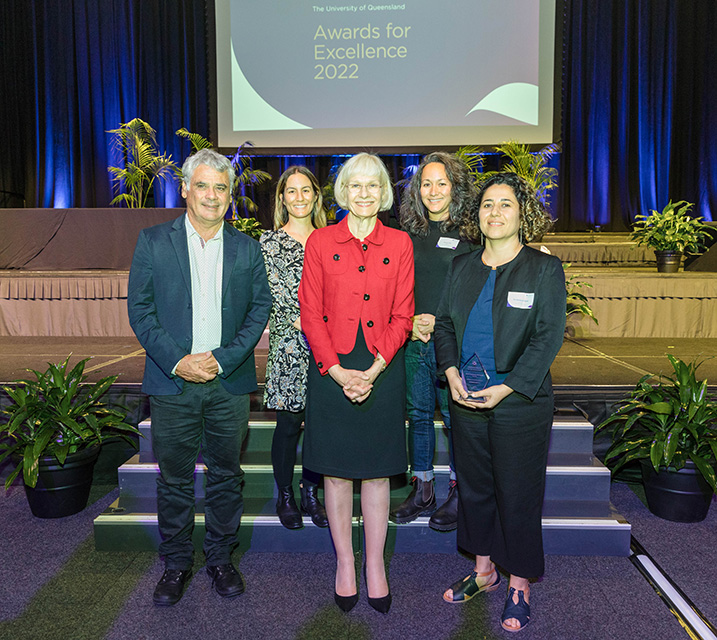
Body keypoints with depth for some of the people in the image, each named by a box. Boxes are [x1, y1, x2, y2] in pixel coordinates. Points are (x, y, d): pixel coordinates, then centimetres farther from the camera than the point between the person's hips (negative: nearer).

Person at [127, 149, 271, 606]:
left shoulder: (247, 248, 5)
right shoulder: (153, 241, 2)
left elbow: (260, 309, 1)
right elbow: (140, 310, -2)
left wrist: (222, 359, -10)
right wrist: (178, 361, -12)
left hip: (230, 383, 1)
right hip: (173, 382, -1)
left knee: (226, 474, 11)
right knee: (174, 478, 11)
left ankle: (221, 558, 30)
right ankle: (176, 564, 29)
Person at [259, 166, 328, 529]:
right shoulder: (270, 242, 3)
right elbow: (275, 295, -5)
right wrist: (304, 323, -14)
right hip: (288, 344, -3)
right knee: (289, 424, 3)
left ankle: (311, 493, 23)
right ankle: (285, 496, 21)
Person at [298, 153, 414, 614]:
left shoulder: (399, 244, 4)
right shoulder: (320, 242, 2)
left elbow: (402, 315, 1)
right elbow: (311, 314, -1)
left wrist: (373, 369, -10)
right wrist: (337, 370, -11)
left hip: (382, 369, 1)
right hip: (332, 369, 0)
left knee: (377, 469, 9)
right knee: (336, 468, 8)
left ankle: (375, 565, 25)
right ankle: (345, 563, 26)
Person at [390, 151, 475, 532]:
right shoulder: (409, 234, 10)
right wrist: (410, 323, -1)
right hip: (413, 340, 5)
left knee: (456, 418, 4)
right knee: (418, 415, 12)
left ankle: (458, 495, 22)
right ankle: (422, 492, 28)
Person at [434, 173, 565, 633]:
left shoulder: (545, 269, -4)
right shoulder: (462, 267, 9)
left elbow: (548, 338, -9)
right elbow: (444, 323, 10)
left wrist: (506, 389, -17)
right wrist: (451, 372, -6)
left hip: (520, 402, -4)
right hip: (466, 400, 4)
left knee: (518, 495, 6)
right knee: (474, 487, 15)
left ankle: (519, 585, 26)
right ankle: (484, 570, 35)